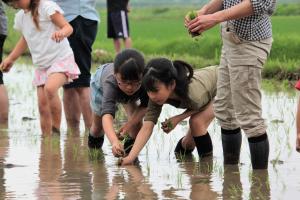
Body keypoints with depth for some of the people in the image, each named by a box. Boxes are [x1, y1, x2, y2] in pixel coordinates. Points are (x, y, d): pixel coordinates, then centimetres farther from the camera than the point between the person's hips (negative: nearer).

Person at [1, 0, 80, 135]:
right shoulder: (20, 17, 9)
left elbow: (68, 27, -16)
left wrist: (61, 32, -39)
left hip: (60, 59, -7)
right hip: (41, 66, 7)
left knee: (50, 88, -32)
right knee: (43, 106, 0)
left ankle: (56, 128, -21)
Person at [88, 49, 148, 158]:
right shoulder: (110, 82, -52)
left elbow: (144, 106, -26)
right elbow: (107, 115, -63)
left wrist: (131, 123, -42)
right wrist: (114, 142, -79)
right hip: (100, 85, -2)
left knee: (136, 120, -21)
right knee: (98, 126, 16)